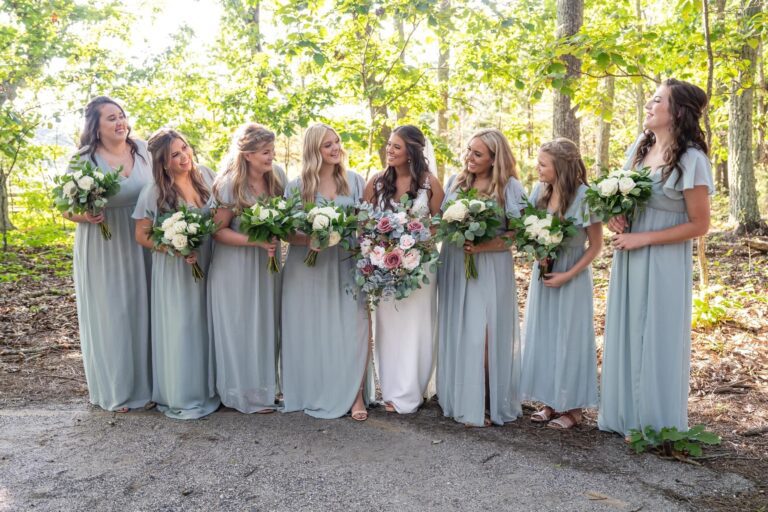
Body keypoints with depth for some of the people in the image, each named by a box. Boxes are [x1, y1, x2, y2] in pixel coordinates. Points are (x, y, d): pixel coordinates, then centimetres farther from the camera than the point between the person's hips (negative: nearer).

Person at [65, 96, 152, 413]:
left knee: (141, 313, 11)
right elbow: (67, 208, -3)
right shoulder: (83, 160, -8)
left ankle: (143, 383, 26)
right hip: (102, 249, -3)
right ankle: (114, 389, 22)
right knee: (109, 316, 6)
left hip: (139, 247, 3)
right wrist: (85, 215, -23)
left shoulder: (143, 150, 1)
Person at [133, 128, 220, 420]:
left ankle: (208, 389, 29)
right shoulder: (154, 192, -11)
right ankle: (180, 397, 18)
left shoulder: (206, 176, 1)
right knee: (179, 329, 3)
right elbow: (142, 235, -7)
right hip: (174, 270, -4)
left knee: (206, 326, 13)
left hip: (208, 265, 4)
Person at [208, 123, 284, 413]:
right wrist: (256, 241, -22)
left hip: (267, 263, 5)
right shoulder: (230, 184, -16)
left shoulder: (278, 176, -2)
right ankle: (246, 393, 19)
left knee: (266, 325, 12)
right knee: (241, 329, 5)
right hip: (236, 268, -5)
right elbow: (219, 231, -13)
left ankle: (266, 387, 28)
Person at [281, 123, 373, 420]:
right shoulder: (298, 186, 2)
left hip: (346, 266, 1)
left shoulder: (354, 181, 7)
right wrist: (312, 239, -19)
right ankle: (310, 393, 22)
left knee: (351, 328, -6)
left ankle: (356, 396, 3)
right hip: (308, 268, 0)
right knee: (310, 332, 6)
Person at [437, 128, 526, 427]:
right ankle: (457, 398, 22)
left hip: (490, 270, -5)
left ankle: (485, 406, 10)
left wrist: (482, 247, -19)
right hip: (454, 267, 5)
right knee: (455, 334, 9)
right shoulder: (456, 182, 10)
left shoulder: (509, 187, -5)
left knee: (483, 337, -4)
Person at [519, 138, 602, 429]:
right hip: (542, 273, 6)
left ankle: (573, 408, 19)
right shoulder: (540, 190, -2)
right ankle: (551, 402, 26)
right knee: (543, 337, 11)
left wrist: (567, 275, -17)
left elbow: (596, 246, -11)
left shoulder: (583, 196, -17)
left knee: (568, 339, 4)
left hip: (571, 277, -6)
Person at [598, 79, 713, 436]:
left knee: (655, 340, 5)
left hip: (662, 263, -7)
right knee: (625, 335, 14)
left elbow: (699, 225, -13)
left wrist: (643, 238, -16)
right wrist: (614, 217, -4)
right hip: (628, 257, 7)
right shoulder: (640, 147, 5)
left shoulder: (690, 160, -15)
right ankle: (625, 414, 30)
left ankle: (654, 424, 23)